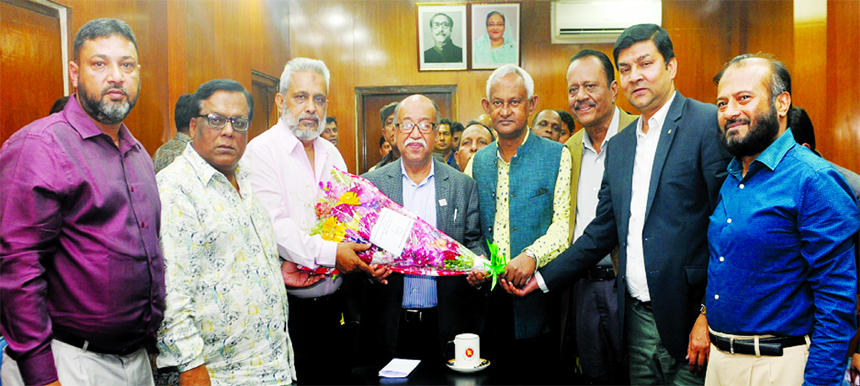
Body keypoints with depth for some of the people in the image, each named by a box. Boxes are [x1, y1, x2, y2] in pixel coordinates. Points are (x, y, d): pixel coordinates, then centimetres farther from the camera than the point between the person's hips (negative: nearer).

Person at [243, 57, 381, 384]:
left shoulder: (331, 154, 14)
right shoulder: (262, 151, -7)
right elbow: (273, 227, -18)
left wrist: (369, 258, -2)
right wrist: (329, 253, -23)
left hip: (332, 301, 6)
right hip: (287, 305, -6)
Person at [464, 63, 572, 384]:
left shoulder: (557, 156, 0)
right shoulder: (477, 162, 12)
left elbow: (564, 222, -10)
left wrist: (532, 255, -26)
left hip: (538, 300, -3)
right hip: (488, 303, 3)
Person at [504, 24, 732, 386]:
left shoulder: (709, 123, -7)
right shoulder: (618, 145, 13)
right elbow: (603, 230, 15)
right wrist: (545, 277, 11)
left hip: (689, 316, -6)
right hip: (636, 319, 6)